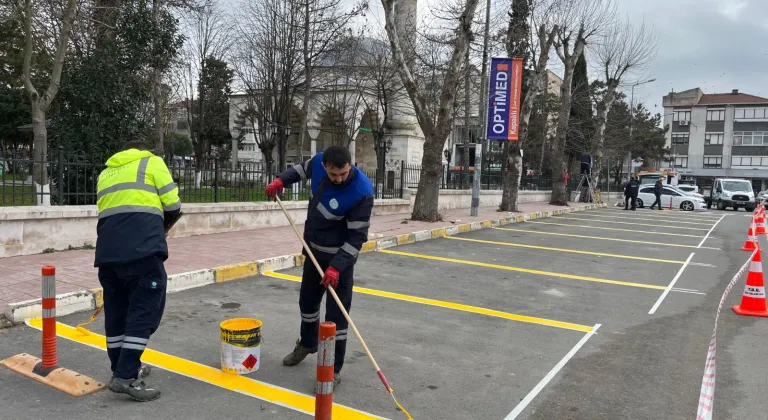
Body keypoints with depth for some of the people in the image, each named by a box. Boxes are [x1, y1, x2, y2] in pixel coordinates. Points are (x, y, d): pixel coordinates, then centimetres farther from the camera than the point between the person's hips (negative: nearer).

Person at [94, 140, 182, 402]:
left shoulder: (106, 173, 29)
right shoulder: (152, 162, 12)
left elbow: (109, 210, 24)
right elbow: (172, 205, 4)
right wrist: (162, 228, 22)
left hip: (108, 249, 7)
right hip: (142, 247, -6)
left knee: (116, 310, 14)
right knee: (146, 309, -3)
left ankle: (123, 369, 25)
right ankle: (126, 377, -7)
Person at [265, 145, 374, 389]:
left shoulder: (361, 192, -32)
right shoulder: (319, 162, -15)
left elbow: (357, 237, -27)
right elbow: (303, 169, 10)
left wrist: (336, 267, -34)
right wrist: (281, 180, -6)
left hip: (340, 256, -7)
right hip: (314, 249, 7)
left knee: (336, 315, -5)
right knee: (307, 301, 23)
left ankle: (334, 369, 11)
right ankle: (307, 343, 49)